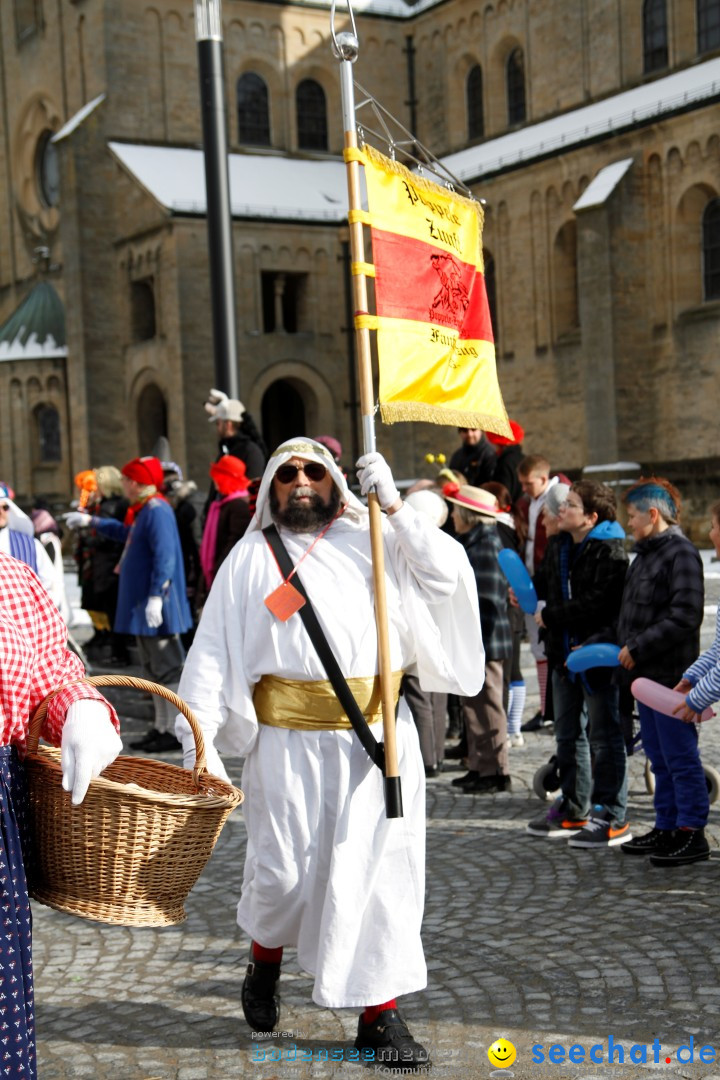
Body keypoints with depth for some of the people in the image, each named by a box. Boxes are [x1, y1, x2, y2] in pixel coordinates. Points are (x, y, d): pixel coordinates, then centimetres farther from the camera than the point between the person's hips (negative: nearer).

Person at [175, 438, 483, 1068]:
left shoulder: (372, 543, 10)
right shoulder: (253, 556, 7)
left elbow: (447, 575, -1)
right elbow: (214, 652, 2)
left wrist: (394, 506, -7)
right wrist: (202, 740, -7)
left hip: (378, 733, 1)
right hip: (289, 739, -1)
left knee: (383, 867, 2)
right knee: (285, 869, 2)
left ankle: (380, 1012, 14)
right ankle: (266, 956, 36)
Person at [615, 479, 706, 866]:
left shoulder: (681, 553, -14)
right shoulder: (644, 554, 16)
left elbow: (684, 619, -22)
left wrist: (637, 649, -18)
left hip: (671, 675, -10)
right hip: (645, 675, 10)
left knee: (680, 757, -2)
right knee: (659, 758, 15)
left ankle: (692, 833, 5)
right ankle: (667, 828, 23)